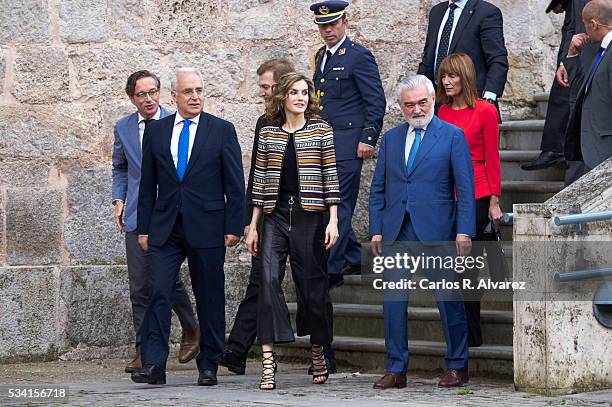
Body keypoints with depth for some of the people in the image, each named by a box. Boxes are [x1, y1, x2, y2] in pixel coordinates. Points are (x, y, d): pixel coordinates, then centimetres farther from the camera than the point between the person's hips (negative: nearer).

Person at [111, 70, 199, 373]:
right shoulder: (123, 128, 10)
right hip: (137, 216, 3)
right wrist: (119, 200, 7)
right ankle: (144, 350, 4)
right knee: (140, 287, -1)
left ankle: (191, 330, 21)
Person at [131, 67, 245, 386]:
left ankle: (208, 366, 12)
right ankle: (153, 365, -12)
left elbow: (235, 185, 2)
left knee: (209, 299, 4)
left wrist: (233, 228, -5)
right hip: (165, 228, 1)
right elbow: (148, 184, 12)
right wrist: (144, 228, 8)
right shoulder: (156, 131, 9)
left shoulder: (222, 130, 2)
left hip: (206, 228, -1)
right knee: (159, 293, -9)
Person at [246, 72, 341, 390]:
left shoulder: (321, 130, 4)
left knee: (312, 284, 3)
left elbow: (330, 177, 3)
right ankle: (267, 363, -17)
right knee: (268, 279, -13)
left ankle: (318, 353, 22)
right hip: (275, 217, 1)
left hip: (309, 217, -1)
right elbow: (259, 181, 11)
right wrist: (252, 226, 8)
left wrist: (333, 220, -5)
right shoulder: (268, 134, 9)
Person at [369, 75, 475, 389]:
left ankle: (457, 366, 12)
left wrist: (464, 232, -11)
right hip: (397, 232, 4)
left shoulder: (452, 136, 2)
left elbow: (465, 188, -3)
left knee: (448, 298, 0)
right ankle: (396, 369, 6)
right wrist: (376, 230, 6)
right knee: (392, 300, 0)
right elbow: (378, 189, 16)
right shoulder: (391, 139, 14)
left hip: (436, 232, -4)